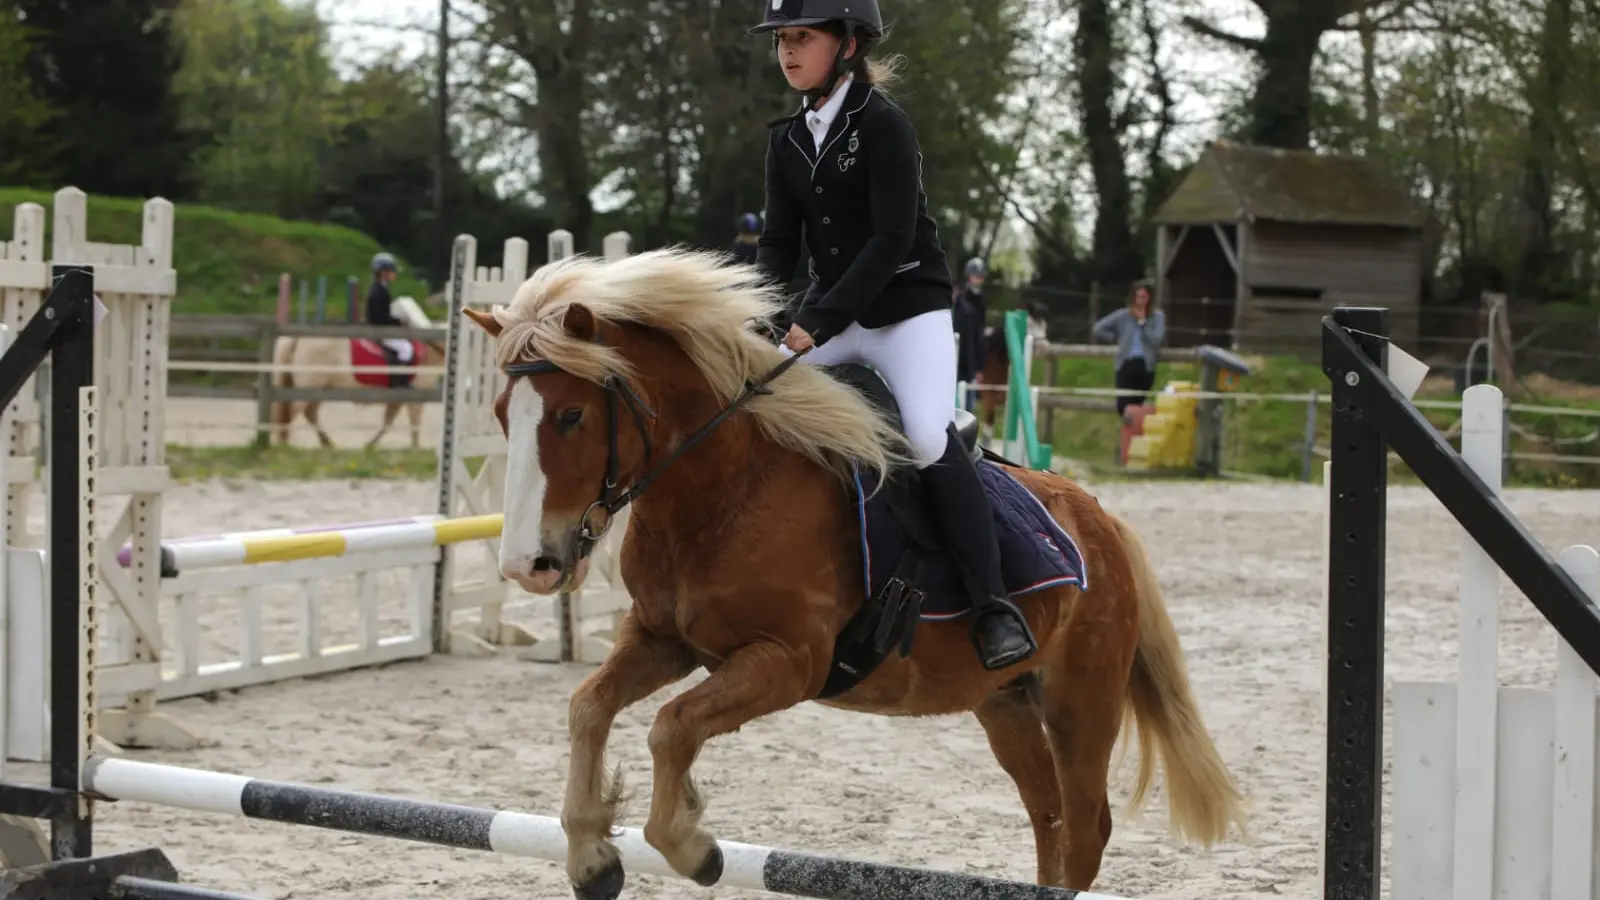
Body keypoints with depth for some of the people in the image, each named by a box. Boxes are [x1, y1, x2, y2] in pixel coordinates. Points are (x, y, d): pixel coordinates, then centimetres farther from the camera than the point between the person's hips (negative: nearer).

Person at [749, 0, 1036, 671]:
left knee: (928, 435, -26)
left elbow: (891, 239, -19)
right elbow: (778, 243, 7)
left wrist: (818, 323, -24)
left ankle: (994, 609, -23)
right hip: (828, 314, 7)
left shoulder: (883, 125, -12)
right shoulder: (788, 141, 9)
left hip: (908, 308, -7)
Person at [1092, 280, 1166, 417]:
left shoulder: (1157, 317, 5)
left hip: (1145, 366, 0)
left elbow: (1155, 340, -9)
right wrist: (1116, 339, 2)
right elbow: (1098, 328, 6)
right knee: (1124, 406, -14)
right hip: (1126, 364, 0)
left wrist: (1142, 321, -8)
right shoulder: (1123, 316, 7)